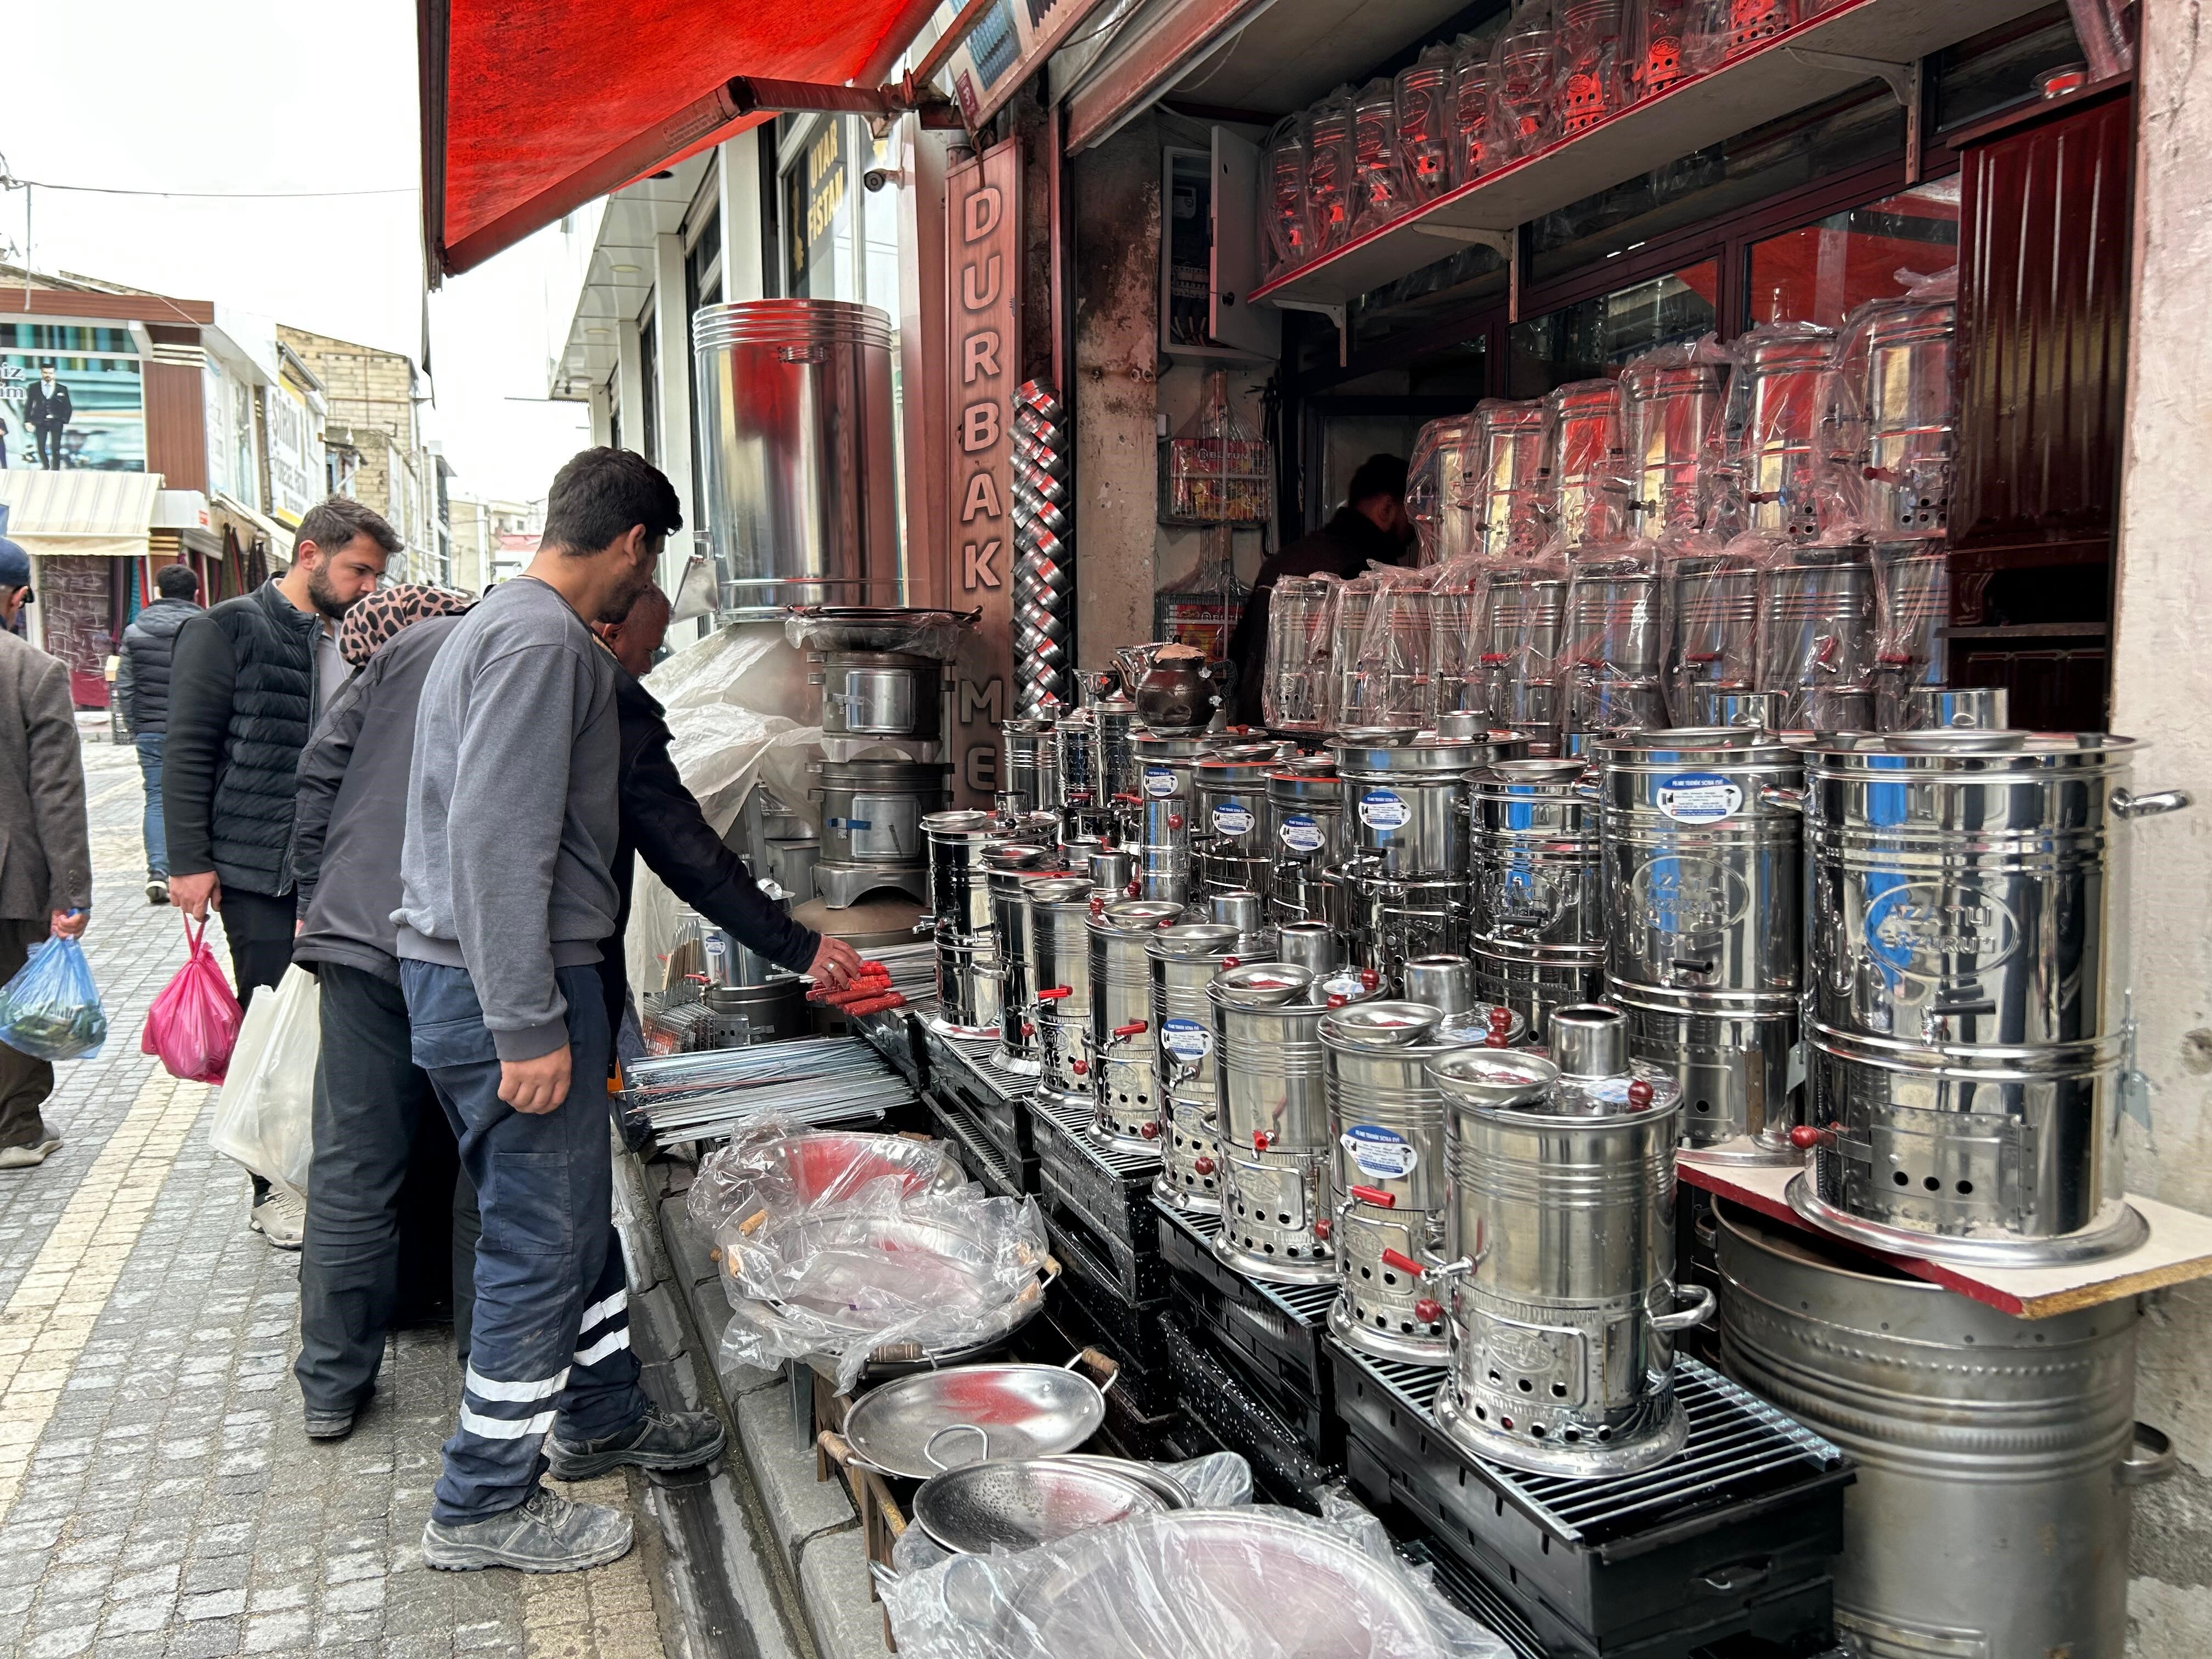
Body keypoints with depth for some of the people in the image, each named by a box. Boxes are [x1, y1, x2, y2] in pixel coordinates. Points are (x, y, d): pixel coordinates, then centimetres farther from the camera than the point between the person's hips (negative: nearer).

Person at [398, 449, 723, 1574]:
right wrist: (530, 1027, -24)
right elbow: (498, 841, -25)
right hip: (503, 984, -11)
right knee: (538, 1243, 2)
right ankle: (483, 1506, 18)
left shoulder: (507, 624, 17)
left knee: (576, 1214, 21)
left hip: (464, 970, 11)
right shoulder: (544, 642, -17)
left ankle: (601, 1418, 38)